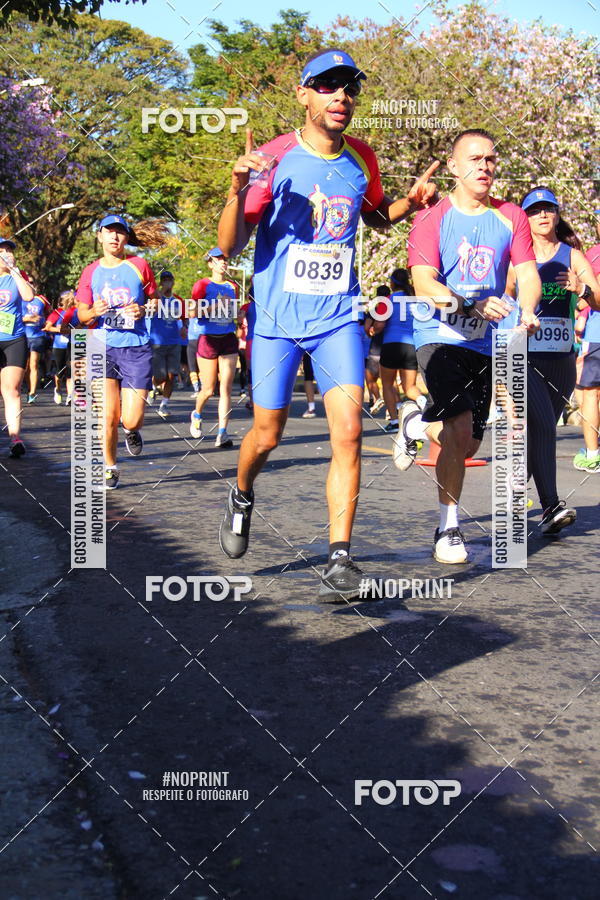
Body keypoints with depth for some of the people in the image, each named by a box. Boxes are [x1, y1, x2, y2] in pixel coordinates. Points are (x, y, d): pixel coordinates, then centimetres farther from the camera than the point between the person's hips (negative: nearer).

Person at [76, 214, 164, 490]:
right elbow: (81, 314, 11)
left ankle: (132, 431, 30)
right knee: (109, 417, -3)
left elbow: (155, 300, 13)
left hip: (136, 348, -1)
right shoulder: (91, 272, 8)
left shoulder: (139, 265, 4)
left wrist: (144, 309, -9)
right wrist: (93, 312, -12)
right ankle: (110, 468, 17)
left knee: (131, 421, -8)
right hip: (103, 348, 1)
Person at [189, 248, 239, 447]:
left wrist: (238, 315, 3)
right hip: (208, 339, -3)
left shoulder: (232, 287, 13)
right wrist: (218, 305, -18)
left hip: (228, 340, 3)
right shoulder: (202, 285, -1)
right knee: (208, 390, 3)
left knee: (226, 388, -6)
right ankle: (196, 415, 34)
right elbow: (196, 313, -10)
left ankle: (222, 433, -7)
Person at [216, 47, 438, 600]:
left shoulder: (362, 159, 4)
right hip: (277, 318, -2)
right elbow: (230, 247, -10)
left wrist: (411, 202, 3)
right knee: (268, 434, 7)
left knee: (348, 431, -12)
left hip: (338, 316, 2)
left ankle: (340, 559, -7)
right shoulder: (274, 158, -8)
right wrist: (238, 189, -28)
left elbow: (377, 216, 25)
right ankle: (242, 498, 41)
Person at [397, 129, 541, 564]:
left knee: (469, 444, 10)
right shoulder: (432, 218, -5)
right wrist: (470, 304, -32)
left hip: (486, 341, 5)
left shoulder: (511, 217, 6)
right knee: (459, 427, -23)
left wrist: (527, 310, -25)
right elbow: (424, 284, -15)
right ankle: (449, 528, -5)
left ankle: (418, 422, 43)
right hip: (440, 336, -4)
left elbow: (528, 272, -3)